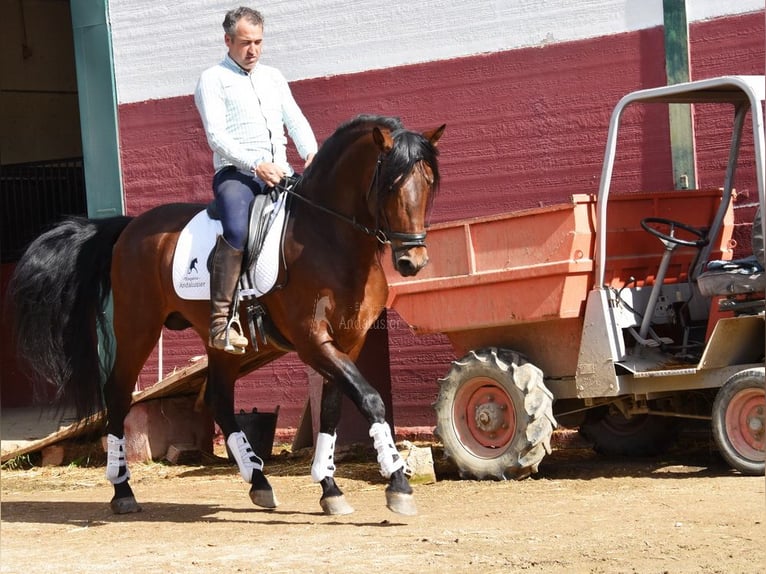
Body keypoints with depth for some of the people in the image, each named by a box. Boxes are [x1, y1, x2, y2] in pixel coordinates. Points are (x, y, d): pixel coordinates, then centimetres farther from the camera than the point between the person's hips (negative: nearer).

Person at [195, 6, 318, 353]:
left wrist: (312, 155, -5)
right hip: (235, 172, -6)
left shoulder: (273, 77, 22)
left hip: (279, 173, 6)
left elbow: (296, 122, 16)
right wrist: (256, 165, -21)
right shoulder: (212, 80, 4)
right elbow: (217, 136, -8)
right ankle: (220, 322, -32)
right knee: (237, 231, -34)